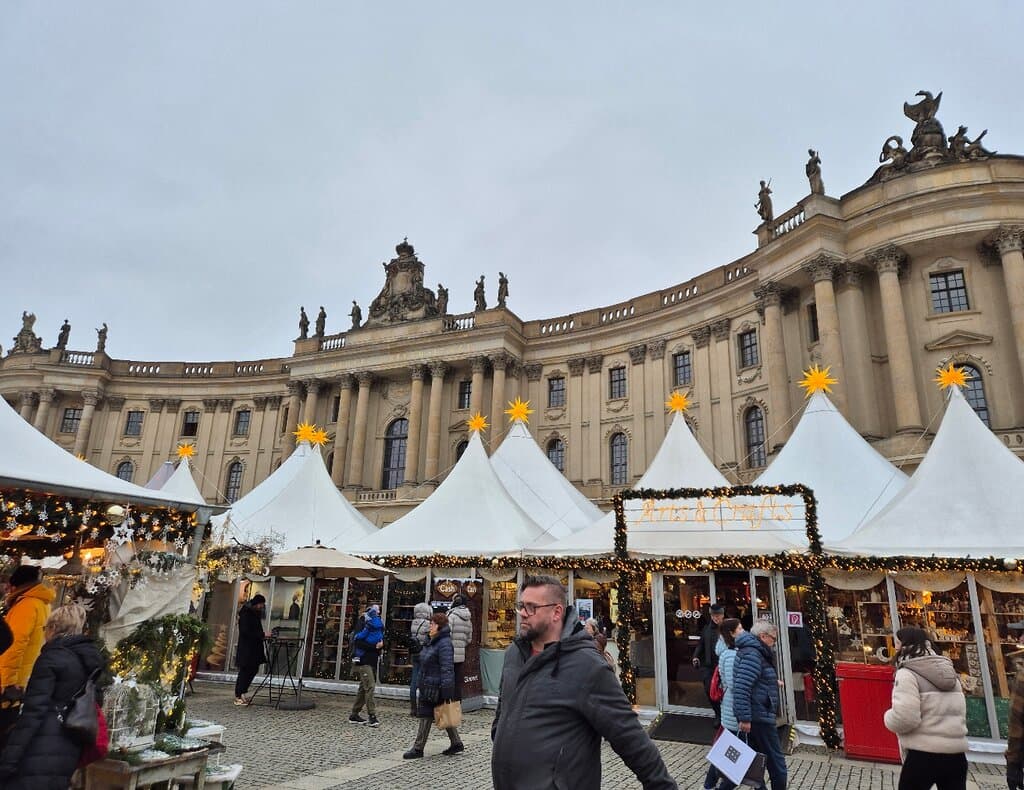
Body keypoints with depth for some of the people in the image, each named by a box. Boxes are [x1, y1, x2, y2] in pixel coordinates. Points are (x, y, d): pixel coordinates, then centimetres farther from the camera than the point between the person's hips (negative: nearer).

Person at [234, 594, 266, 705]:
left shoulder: (256, 613, 13)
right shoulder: (246, 614, -14)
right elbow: (246, 631, -21)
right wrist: (262, 635, -23)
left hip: (254, 647, 9)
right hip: (246, 647, -9)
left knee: (253, 670, 11)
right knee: (245, 671, -4)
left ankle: (241, 693, 22)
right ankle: (238, 697, 6)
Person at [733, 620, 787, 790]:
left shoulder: (755, 652, 15)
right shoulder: (752, 654, -18)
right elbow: (741, 688, -26)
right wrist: (744, 718, -26)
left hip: (755, 717, 10)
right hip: (759, 717, -10)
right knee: (777, 763, 0)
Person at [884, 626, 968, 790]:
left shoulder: (907, 673, -12)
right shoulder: (949, 672, 14)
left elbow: (904, 718, -22)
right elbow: (961, 714, 20)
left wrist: (889, 716, -2)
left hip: (923, 755, -7)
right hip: (956, 754, 7)